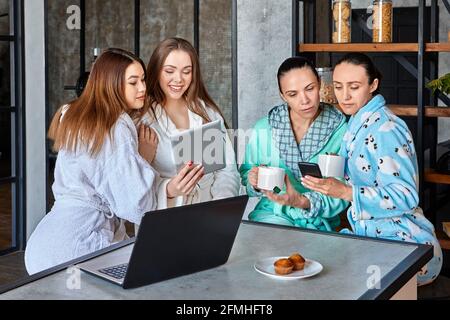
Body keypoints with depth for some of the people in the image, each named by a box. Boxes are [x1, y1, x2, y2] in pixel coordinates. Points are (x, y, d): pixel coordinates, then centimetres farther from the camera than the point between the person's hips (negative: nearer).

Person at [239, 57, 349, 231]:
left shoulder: (341, 130, -8)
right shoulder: (263, 129, -2)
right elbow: (247, 172, 12)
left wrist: (303, 202, -28)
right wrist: (254, 181, -12)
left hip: (318, 221, -1)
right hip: (272, 214, 1)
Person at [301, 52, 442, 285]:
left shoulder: (385, 129, -17)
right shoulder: (359, 123, 12)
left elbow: (405, 196, -23)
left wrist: (345, 192, -30)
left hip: (403, 244, -9)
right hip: (370, 235, 9)